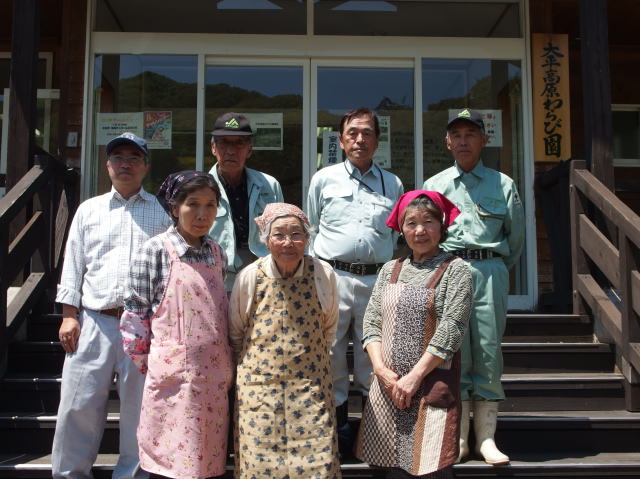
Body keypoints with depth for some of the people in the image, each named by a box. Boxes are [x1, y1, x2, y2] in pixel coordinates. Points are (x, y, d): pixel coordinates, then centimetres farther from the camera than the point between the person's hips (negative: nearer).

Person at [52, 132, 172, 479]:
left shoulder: (162, 211, 9)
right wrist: (69, 315, 3)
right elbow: (73, 265, 12)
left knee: (138, 408, 5)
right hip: (93, 322, 1)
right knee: (79, 405, 4)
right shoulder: (89, 209, 14)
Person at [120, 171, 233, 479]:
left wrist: (227, 365, 15)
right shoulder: (156, 250, -7)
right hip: (175, 376, -5)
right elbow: (135, 313, -5)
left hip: (214, 372, 5)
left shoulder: (217, 253, 9)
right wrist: (145, 363, -1)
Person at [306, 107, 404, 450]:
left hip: (377, 278, 1)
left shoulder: (393, 184, 13)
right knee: (331, 350, 2)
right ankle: (338, 423, 16)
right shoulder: (324, 179, 9)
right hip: (333, 277, -1)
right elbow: (310, 228, 15)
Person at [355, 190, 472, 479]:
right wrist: (382, 370, -7)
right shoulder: (389, 270, 12)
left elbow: (450, 330, -9)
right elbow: (371, 322, 7)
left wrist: (414, 377, -13)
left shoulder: (455, 270, -1)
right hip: (388, 383, 4)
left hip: (432, 382, -4)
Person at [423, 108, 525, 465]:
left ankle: (486, 438, 9)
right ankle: (458, 438, 7)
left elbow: (516, 237, 16)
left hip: (490, 271, 0)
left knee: (488, 353, -1)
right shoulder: (433, 186, 13)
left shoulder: (503, 185, 11)